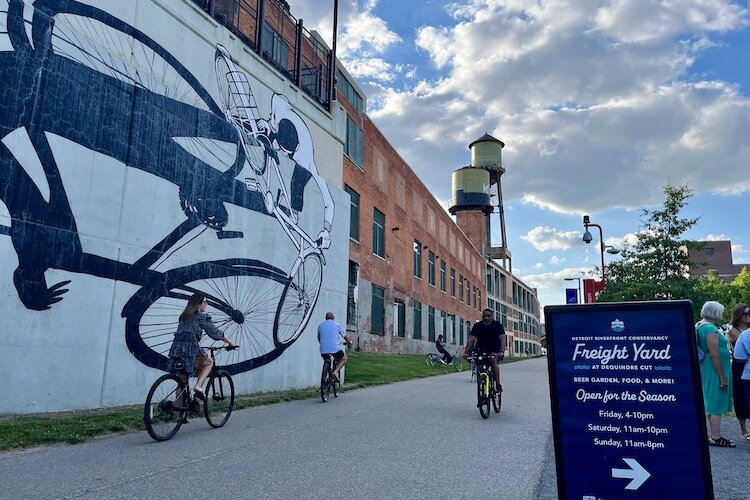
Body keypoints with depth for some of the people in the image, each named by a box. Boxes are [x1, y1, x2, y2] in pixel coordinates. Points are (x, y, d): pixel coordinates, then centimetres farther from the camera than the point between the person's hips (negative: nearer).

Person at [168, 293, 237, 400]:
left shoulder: (184, 317, 24)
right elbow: (215, 332, 7)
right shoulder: (202, 316, 4)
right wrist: (230, 343, 18)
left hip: (175, 350, 6)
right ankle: (198, 386, 1)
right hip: (190, 349, -6)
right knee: (209, 362, 20)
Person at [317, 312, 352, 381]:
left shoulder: (320, 326, 12)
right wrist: (349, 343, 36)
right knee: (344, 359, 21)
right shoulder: (337, 325, 6)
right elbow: (345, 337, 16)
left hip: (323, 350, 3)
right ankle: (335, 372, 0)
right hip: (335, 349, -3)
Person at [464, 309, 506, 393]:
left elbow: (502, 339, -26)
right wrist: (466, 352, -34)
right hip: (481, 349, 2)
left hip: (494, 350, -2)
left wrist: (502, 352, -44)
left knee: (493, 361, -30)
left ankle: (498, 384, -20)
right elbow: (471, 339, -20)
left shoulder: (497, 326, -15)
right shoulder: (477, 326, -12)